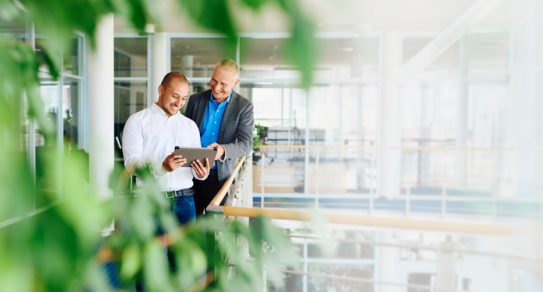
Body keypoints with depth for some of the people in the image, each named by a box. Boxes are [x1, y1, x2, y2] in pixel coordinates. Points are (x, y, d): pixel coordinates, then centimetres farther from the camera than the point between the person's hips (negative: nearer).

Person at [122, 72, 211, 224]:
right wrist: (162, 167, -25)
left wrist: (202, 173, -11)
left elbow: (198, 164, 14)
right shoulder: (137, 121, 4)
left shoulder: (190, 125, 18)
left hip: (184, 200, 4)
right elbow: (131, 163, -7)